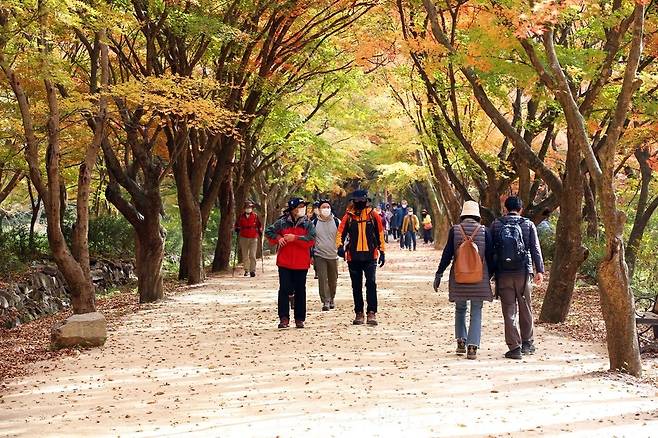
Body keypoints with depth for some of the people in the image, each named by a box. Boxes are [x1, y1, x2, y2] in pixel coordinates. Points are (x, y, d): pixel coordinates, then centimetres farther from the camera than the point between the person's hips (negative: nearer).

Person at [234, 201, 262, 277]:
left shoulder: (255, 216, 0)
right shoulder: (241, 216, 3)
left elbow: (260, 226, 11)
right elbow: (237, 225, 20)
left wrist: (259, 234, 5)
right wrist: (237, 230, 9)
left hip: (253, 238, -2)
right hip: (243, 238, 2)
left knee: (252, 255, -10)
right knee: (245, 256, 8)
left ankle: (253, 270, -7)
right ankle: (246, 270, 18)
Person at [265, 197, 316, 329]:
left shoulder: (308, 224, 1)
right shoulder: (282, 222, 1)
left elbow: (311, 239, -12)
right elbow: (269, 232, 9)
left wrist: (295, 238, -17)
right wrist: (278, 238, -8)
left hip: (301, 264, 1)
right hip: (284, 263, 0)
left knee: (300, 291, 7)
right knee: (284, 290, -3)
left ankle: (300, 319, 16)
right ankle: (284, 318, 2)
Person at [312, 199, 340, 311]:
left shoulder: (336, 222, 2)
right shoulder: (315, 222, 3)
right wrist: (311, 255, 5)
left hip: (333, 255, 1)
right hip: (319, 255, -1)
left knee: (333, 280, 11)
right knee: (322, 279, -9)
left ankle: (332, 299, 29)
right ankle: (325, 301, -6)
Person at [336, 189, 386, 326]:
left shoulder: (373, 215, 2)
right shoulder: (349, 216, 3)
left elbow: (380, 234, 8)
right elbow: (340, 232, 3)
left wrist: (382, 252, 6)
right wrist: (340, 246, -15)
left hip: (370, 256, -2)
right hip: (353, 257, 2)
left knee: (371, 283, -11)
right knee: (356, 286, 9)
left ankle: (372, 313, -7)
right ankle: (359, 313, 18)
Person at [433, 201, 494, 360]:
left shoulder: (455, 230, -3)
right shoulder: (484, 231, -2)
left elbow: (447, 254, -3)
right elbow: (490, 256, 2)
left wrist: (439, 274, 3)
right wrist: (490, 275, 14)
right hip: (479, 278, -1)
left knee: (460, 309, 19)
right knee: (476, 313, 4)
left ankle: (461, 342, 16)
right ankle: (472, 347, -2)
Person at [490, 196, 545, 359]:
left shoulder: (496, 224, 2)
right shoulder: (528, 225, 1)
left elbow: (491, 249, 4)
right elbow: (535, 249, 0)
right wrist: (540, 270, 4)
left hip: (503, 273, 0)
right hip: (523, 272, 0)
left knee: (509, 311, 2)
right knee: (526, 309, 15)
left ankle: (515, 347, 0)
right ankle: (527, 344, 24)